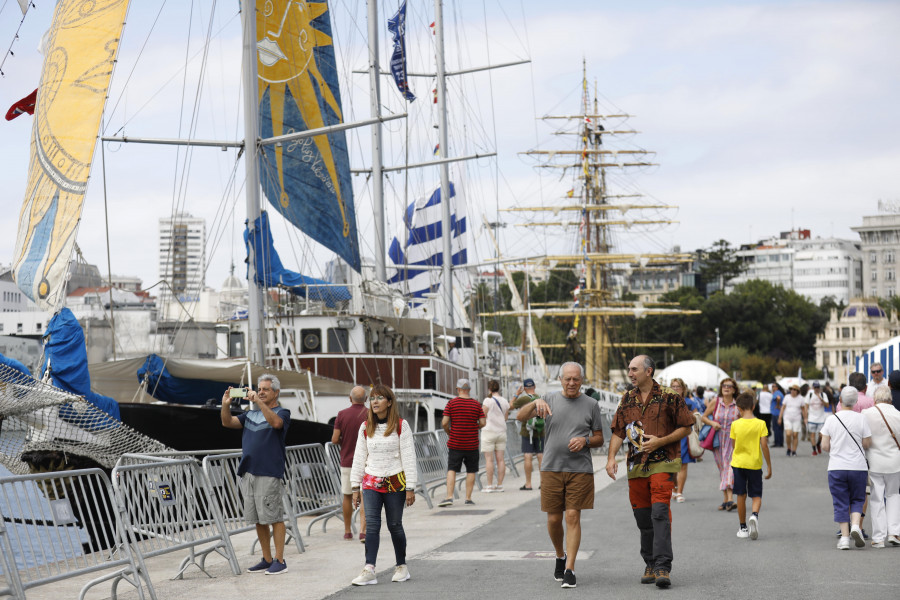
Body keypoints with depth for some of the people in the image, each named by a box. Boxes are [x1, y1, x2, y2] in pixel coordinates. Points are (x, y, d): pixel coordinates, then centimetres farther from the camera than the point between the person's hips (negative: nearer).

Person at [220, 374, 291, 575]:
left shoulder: (282, 412, -1)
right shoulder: (251, 414, 19)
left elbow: (275, 422, -24)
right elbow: (228, 422, 9)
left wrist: (258, 402, -32)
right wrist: (226, 405, -10)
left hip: (269, 474, -7)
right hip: (248, 473, 7)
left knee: (274, 517, -6)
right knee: (258, 519, 11)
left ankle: (279, 560, -1)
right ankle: (267, 559, 19)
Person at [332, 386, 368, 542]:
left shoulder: (342, 415, -4)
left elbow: (334, 439, -6)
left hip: (347, 461, 1)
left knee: (347, 496, 14)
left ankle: (347, 531, 20)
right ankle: (363, 531, -16)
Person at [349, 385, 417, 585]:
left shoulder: (401, 426, -3)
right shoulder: (365, 427, 7)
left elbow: (408, 457, -4)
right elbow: (359, 457, 11)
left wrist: (410, 488, -8)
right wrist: (355, 487, 8)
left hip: (395, 482, -2)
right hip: (371, 482, 2)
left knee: (394, 525, 5)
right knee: (372, 524, -9)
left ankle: (401, 566, 21)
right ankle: (369, 570, -15)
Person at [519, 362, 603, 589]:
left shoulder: (591, 404, 7)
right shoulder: (550, 400, 5)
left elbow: (599, 439, 12)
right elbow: (521, 417, -5)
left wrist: (585, 440, -10)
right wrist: (536, 403, -25)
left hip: (580, 470, -1)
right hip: (552, 468, 1)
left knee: (573, 517, -7)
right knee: (554, 519, 4)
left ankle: (569, 570, -5)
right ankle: (560, 556, 30)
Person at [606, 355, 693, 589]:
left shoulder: (669, 397, -3)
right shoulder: (627, 400, 12)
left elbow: (686, 427, 0)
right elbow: (618, 432, 11)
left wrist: (660, 441, -11)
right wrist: (611, 457, -3)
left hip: (662, 463, -5)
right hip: (636, 465, 5)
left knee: (660, 513, -16)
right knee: (643, 517, 8)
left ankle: (662, 568, -18)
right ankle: (650, 565, 20)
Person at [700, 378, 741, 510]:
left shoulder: (737, 406, 0)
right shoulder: (715, 403, 2)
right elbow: (703, 417, 10)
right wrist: (712, 423, -8)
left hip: (732, 440, -2)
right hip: (717, 440, 2)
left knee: (730, 466, -14)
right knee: (721, 468, 7)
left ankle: (730, 500, -24)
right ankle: (725, 499, 15)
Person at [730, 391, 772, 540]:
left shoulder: (735, 424, -5)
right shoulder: (760, 423, -7)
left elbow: (734, 445, 3)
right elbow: (764, 445, -10)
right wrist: (769, 466, -2)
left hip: (738, 463, 1)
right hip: (755, 464, -1)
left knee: (741, 496, 10)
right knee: (756, 496, 8)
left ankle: (743, 528, 14)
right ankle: (754, 515, -22)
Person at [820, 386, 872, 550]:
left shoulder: (831, 420, -4)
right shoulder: (861, 418, -6)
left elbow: (824, 446, -3)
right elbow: (867, 443, -3)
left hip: (836, 467, 0)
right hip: (858, 467, 0)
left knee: (841, 503, 7)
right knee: (857, 499, 14)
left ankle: (845, 537, 3)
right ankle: (855, 526, -9)